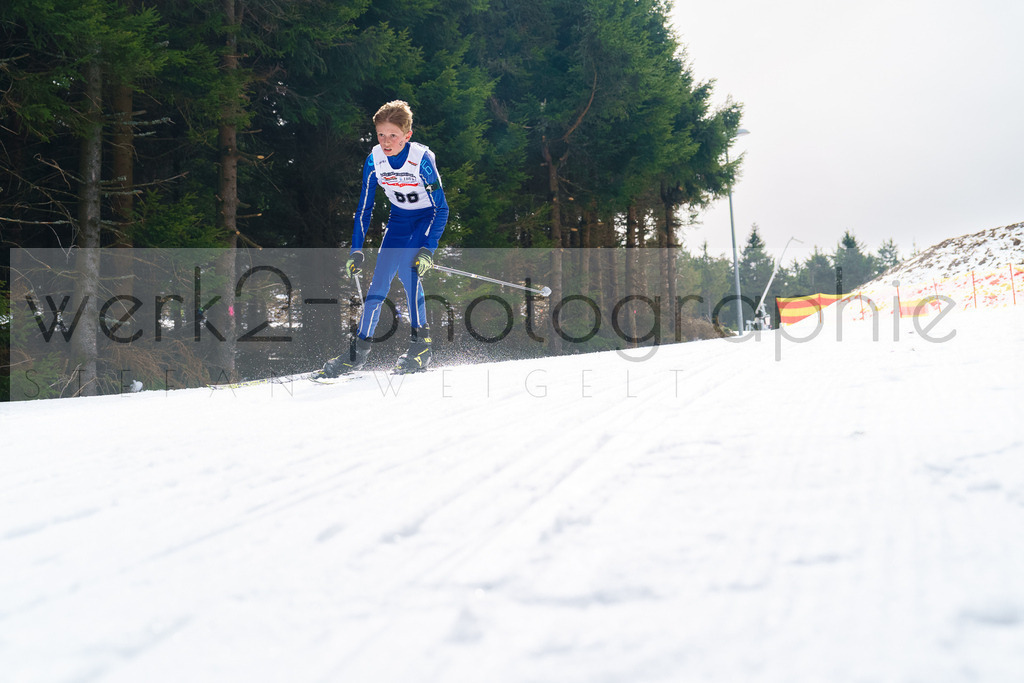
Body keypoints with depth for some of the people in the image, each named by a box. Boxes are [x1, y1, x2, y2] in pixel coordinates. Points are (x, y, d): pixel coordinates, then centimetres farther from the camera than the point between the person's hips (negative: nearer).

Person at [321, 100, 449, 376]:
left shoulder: (422, 159, -24)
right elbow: (364, 208, -2)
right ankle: (359, 350, 4)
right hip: (398, 220, 5)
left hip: (427, 218, -5)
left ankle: (421, 345, -13)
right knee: (379, 280, -3)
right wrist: (356, 249, -6)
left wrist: (428, 248, -29)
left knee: (408, 268, -25)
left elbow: (441, 208, -20)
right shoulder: (374, 159, -12)